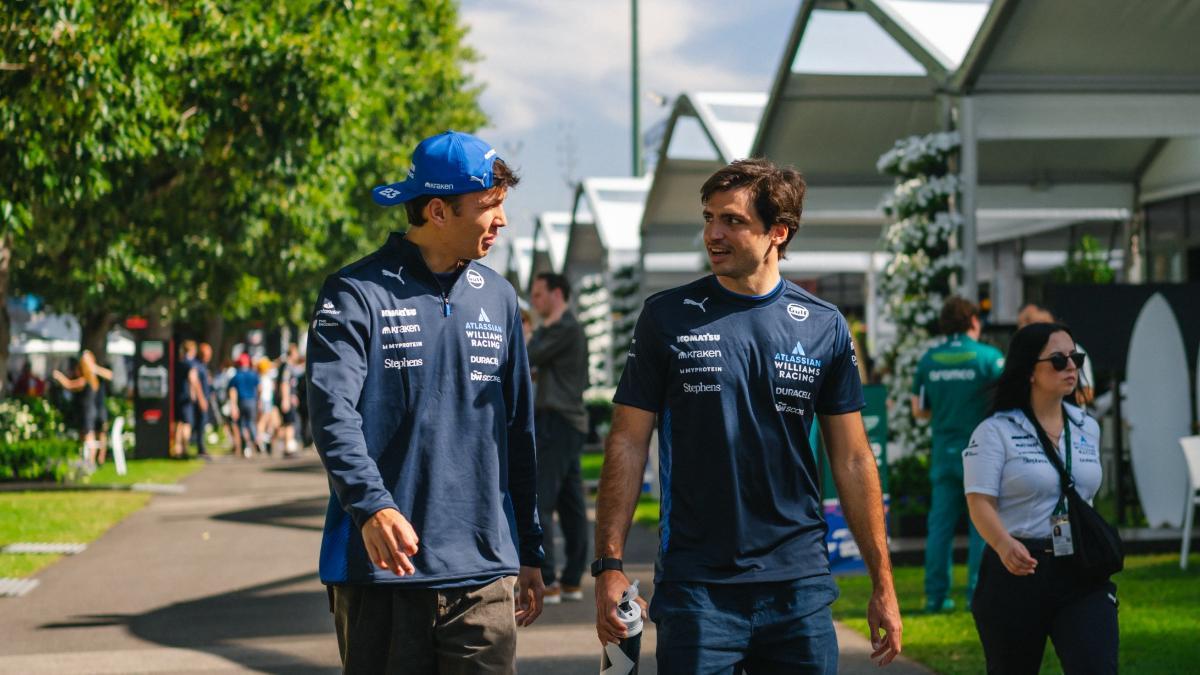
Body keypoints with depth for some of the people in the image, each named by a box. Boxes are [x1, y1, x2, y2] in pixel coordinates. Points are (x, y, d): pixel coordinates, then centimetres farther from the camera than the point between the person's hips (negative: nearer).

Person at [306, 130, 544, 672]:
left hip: (482, 572, 4)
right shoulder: (358, 294, -4)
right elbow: (333, 410, -17)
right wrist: (372, 506, -33)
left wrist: (529, 554, 18)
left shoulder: (498, 298, 14)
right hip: (381, 568, -4)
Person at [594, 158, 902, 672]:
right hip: (695, 586, -1)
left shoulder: (823, 326, 4)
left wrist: (882, 582, 5)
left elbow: (852, 461, 8)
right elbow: (628, 444, 0)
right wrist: (609, 564, -8)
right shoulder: (668, 317, 0)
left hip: (799, 583, 2)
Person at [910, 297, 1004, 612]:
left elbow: (919, 410, 9)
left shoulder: (929, 359, 4)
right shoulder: (988, 357, -7)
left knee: (940, 524, 7)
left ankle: (936, 595, 7)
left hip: (944, 453, 4)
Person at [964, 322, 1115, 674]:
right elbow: (980, 502, -16)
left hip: (1081, 573, 4)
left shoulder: (1087, 428, 12)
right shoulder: (996, 431, -6)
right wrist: (1004, 545, -34)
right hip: (1018, 569, -4)